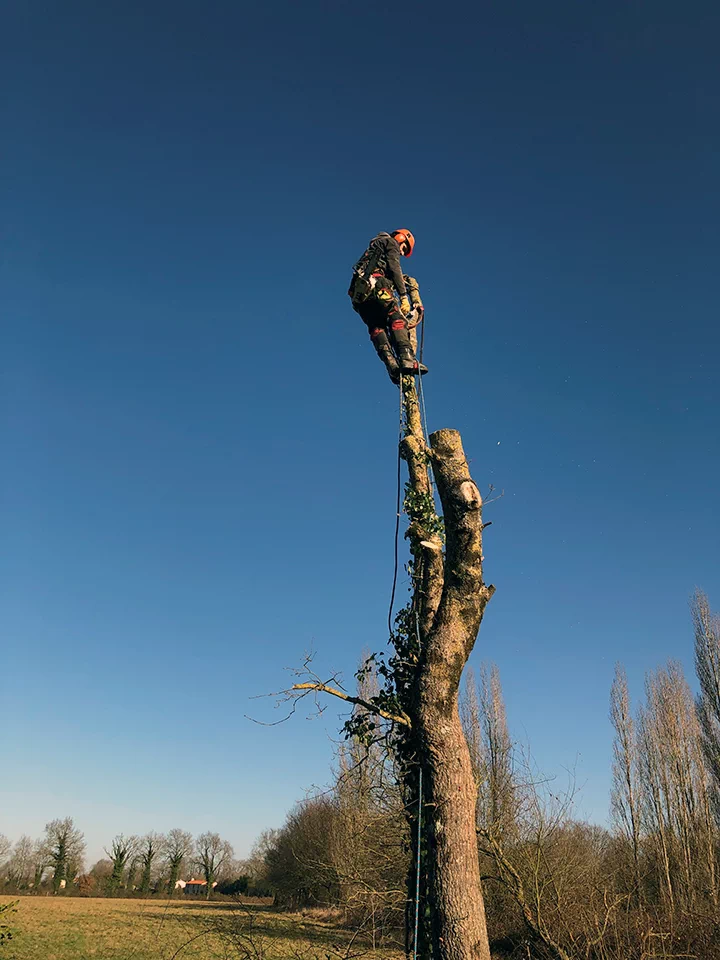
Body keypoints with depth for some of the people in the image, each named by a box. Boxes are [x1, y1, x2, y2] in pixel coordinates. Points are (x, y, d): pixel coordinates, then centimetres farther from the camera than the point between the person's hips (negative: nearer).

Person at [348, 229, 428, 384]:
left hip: (358, 292, 8)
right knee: (397, 319, -14)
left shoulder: (374, 246, 40)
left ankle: (392, 365, -20)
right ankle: (407, 359, -31)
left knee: (376, 327, -1)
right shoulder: (390, 242, 16)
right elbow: (394, 268, -2)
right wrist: (403, 296, -8)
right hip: (375, 285, -8)